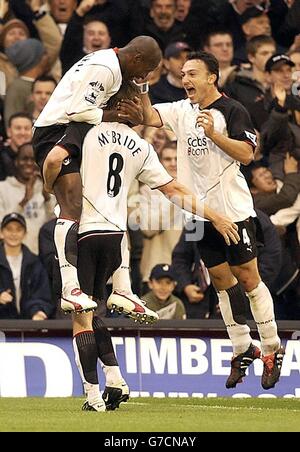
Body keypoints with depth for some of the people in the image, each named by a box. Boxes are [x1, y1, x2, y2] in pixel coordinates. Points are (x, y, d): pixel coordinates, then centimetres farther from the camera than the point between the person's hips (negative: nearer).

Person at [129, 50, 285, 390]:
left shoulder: (231, 111, -8)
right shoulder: (182, 110, 10)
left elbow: (247, 154, -15)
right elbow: (151, 118, -4)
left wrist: (213, 133, -25)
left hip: (233, 209, -6)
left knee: (247, 278, -3)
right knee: (221, 279, 9)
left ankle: (272, 349, 6)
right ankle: (242, 349, 20)